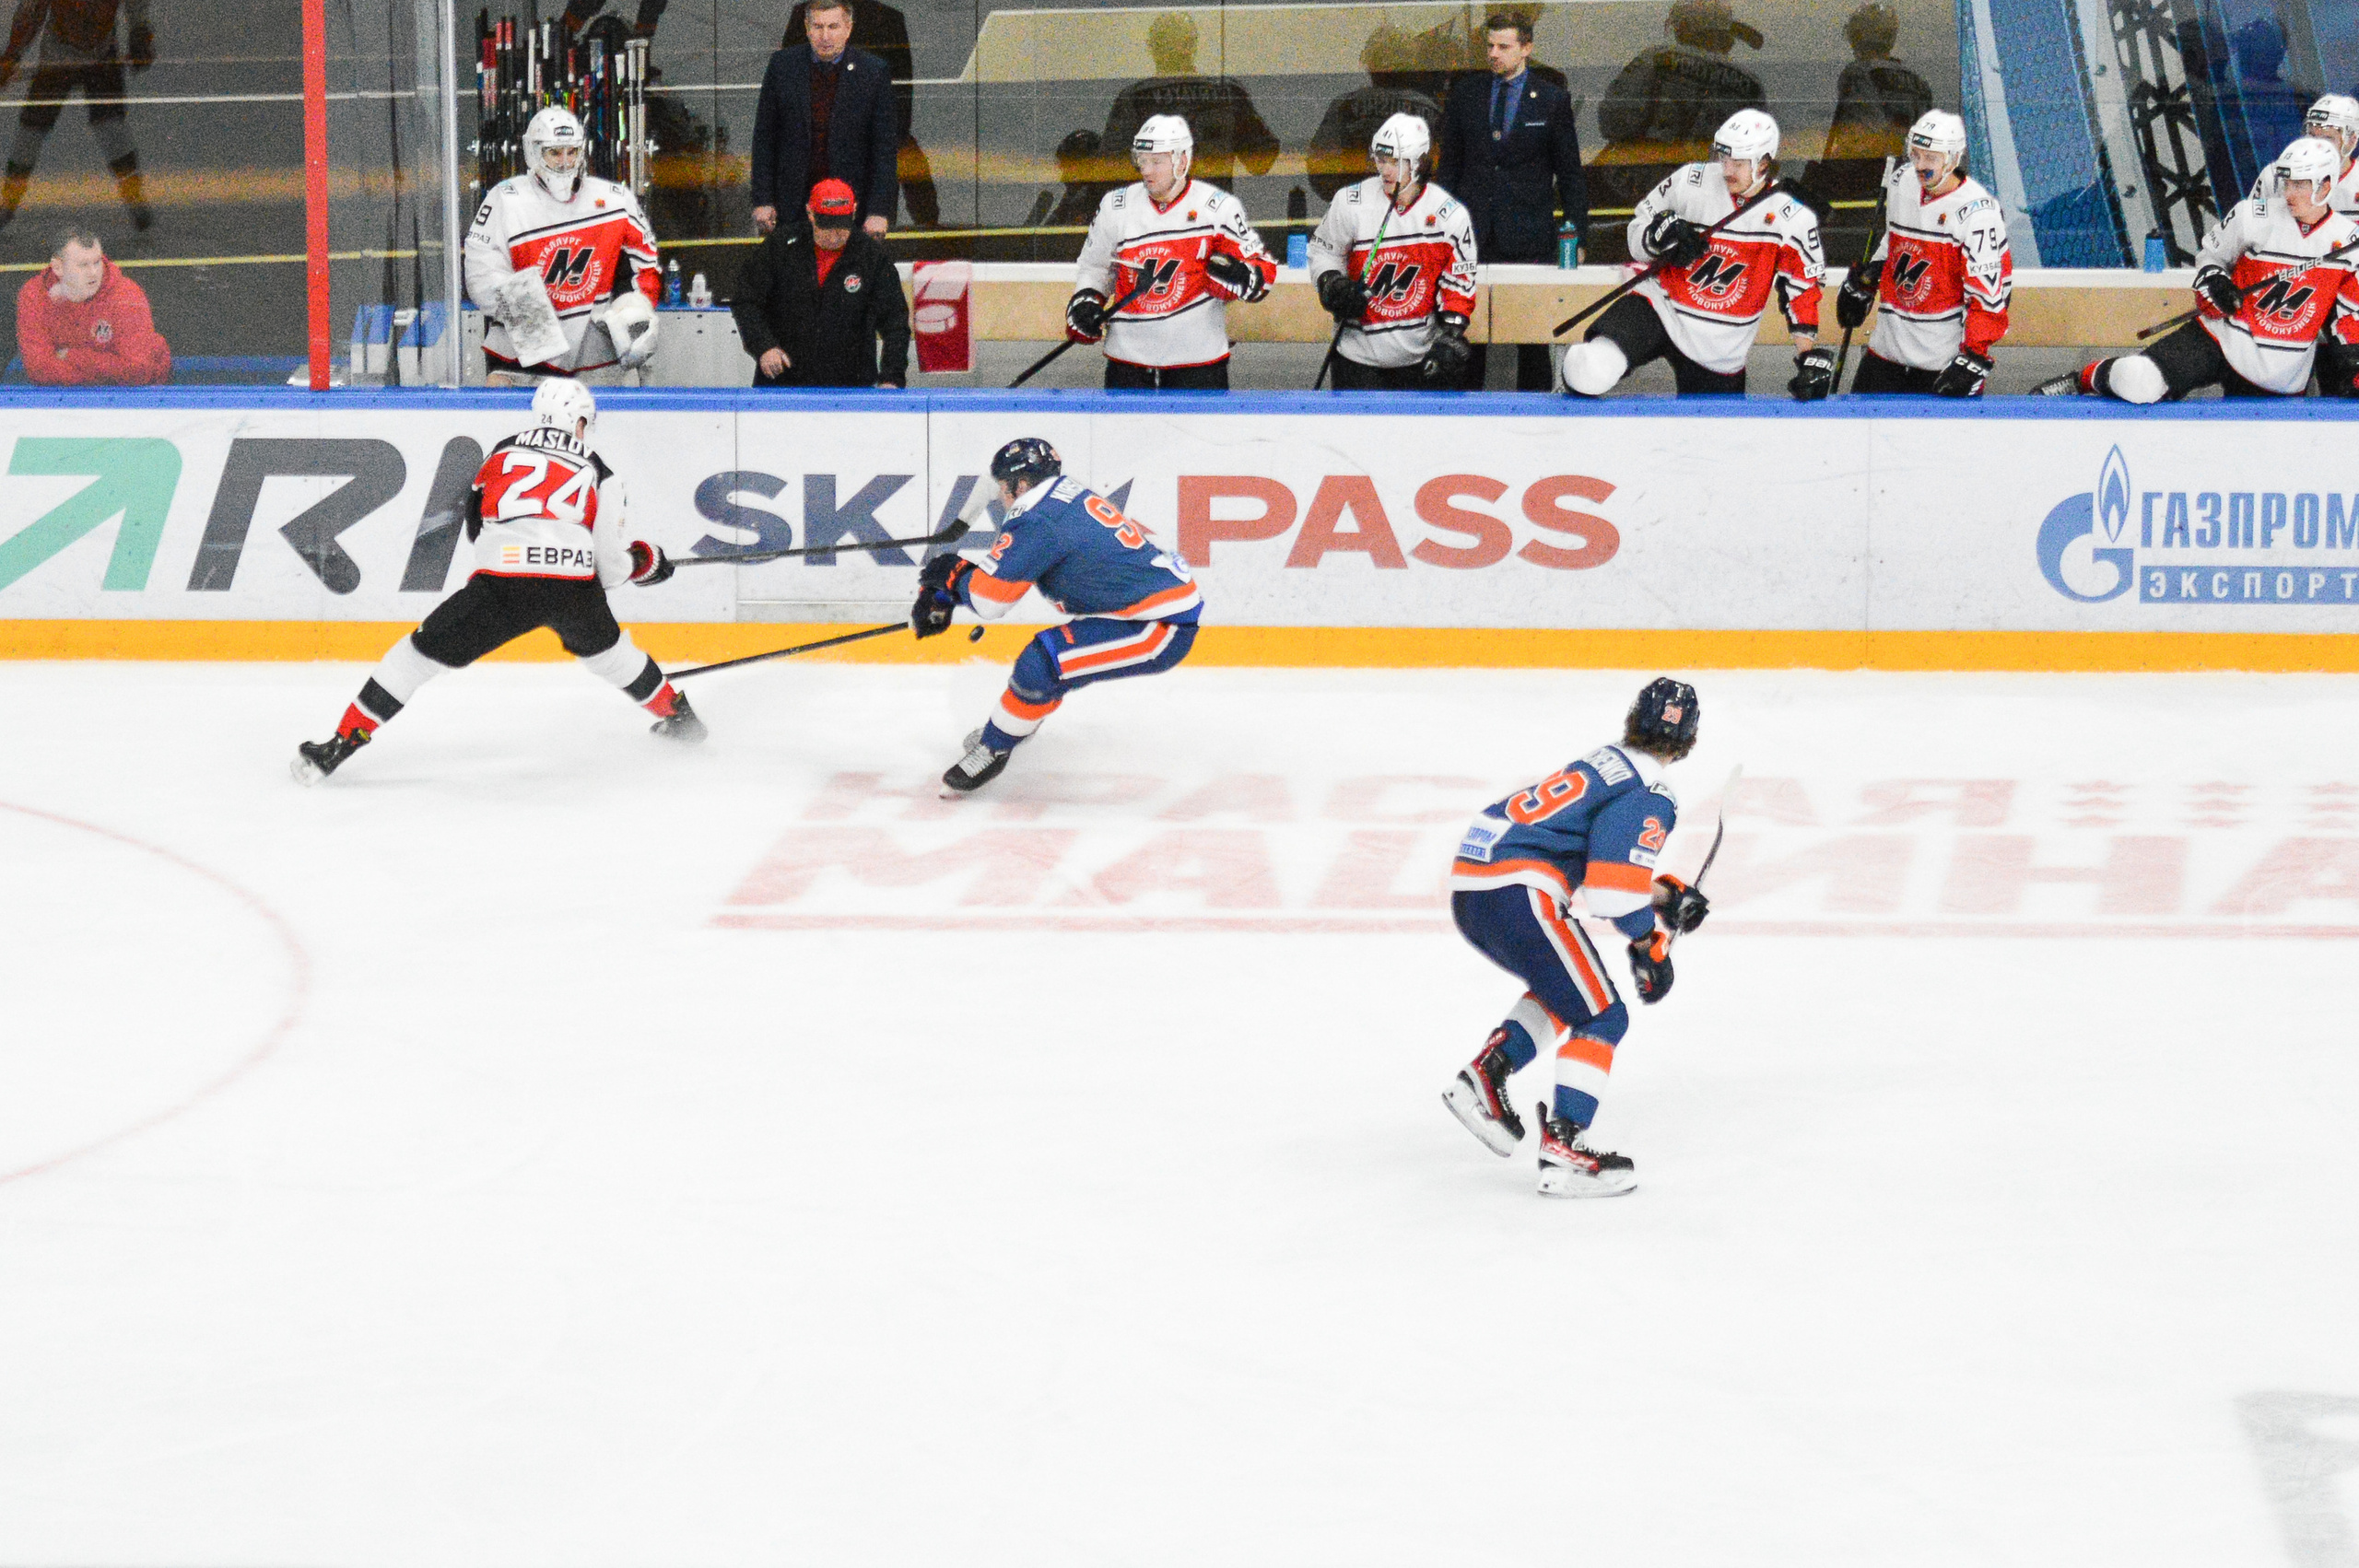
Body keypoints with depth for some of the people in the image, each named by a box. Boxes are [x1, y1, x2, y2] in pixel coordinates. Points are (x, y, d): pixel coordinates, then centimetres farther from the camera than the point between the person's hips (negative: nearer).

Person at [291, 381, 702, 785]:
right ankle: (678, 715, 49)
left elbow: (476, 523, 29)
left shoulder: (502, 452, 22)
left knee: (421, 652, 8)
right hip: (574, 588, 1)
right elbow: (608, 568, 13)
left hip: (501, 584, -1)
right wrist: (642, 559, 36)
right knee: (603, 647, 34)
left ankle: (341, 744, 2)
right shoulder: (600, 475, 18)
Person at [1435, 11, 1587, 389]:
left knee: (1533, 343, 3)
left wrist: (1576, 234, -2)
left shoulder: (1553, 99, 2)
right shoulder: (1465, 95, 9)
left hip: (1529, 238, -2)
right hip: (1472, 233, 2)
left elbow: (1570, 173, 5)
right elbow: (1450, 166, 13)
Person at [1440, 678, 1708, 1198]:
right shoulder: (1649, 798, -7)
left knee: (1563, 989, 28)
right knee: (1600, 1015, -2)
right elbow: (1614, 888, -16)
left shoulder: (1604, 764, 22)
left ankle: (1484, 1076, 17)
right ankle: (1563, 1151, -10)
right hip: (1517, 891, -9)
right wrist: (1650, 942, 0)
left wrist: (1666, 892, 28)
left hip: (1469, 886, 9)